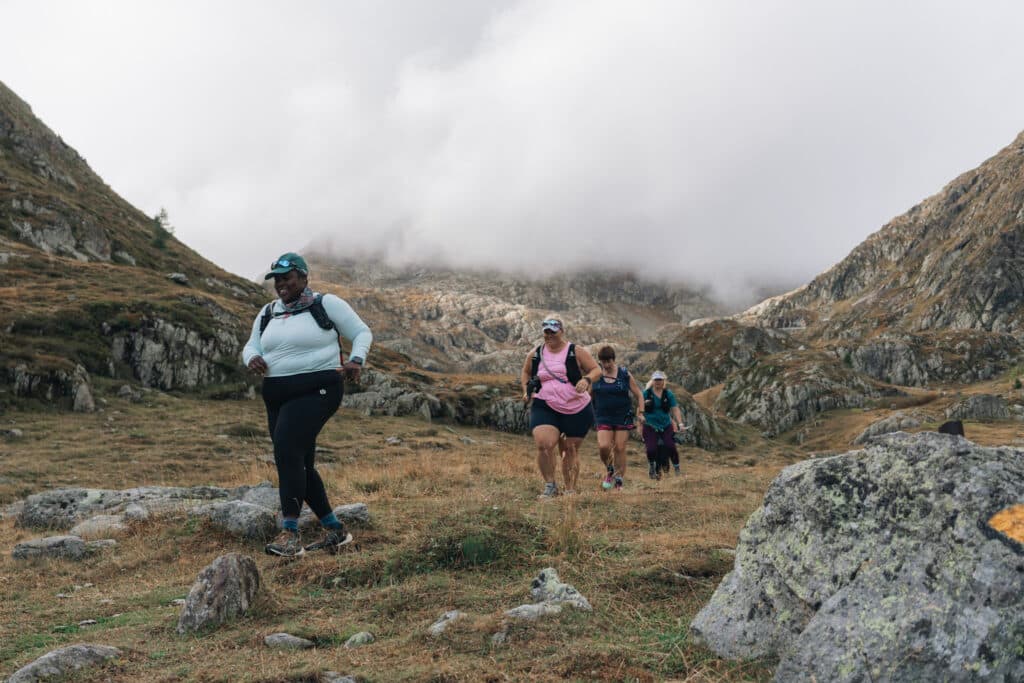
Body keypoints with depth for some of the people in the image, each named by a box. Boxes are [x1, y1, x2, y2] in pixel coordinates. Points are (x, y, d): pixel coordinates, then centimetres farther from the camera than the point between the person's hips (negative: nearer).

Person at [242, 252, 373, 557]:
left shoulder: (327, 304, -3)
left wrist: (356, 361, -16)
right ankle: (335, 530, 25)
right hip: (277, 396, 8)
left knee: (286, 449, -26)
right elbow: (251, 347, 15)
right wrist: (252, 358, -10)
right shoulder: (268, 313, 14)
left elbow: (362, 332, 2)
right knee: (298, 464, 11)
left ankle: (290, 534, -24)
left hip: (316, 391, -8)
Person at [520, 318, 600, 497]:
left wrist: (587, 379, -22)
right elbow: (526, 372, 25)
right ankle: (550, 485, -6)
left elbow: (596, 370, -2)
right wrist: (526, 390, 8)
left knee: (571, 449, 7)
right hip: (545, 407, 1)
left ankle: (570, 490, 23)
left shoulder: (576, 352, -3)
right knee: (544, 444, -22)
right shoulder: (535, 355, 6)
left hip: (577, 410, -1)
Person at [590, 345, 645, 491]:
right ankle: (610, 471, 11)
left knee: (620, 449, -2)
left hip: (623, 417, 0)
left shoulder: (624, 374, 0)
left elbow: (639, 394, 7)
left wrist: (640, 412, -3)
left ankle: (618, 481, 11)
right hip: (604, 418, 0)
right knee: (603, 446, -16)